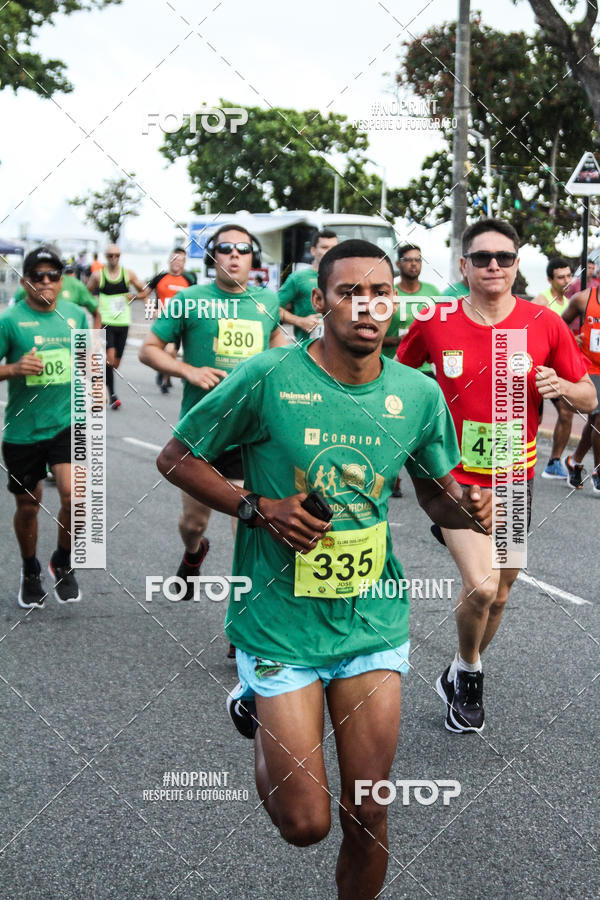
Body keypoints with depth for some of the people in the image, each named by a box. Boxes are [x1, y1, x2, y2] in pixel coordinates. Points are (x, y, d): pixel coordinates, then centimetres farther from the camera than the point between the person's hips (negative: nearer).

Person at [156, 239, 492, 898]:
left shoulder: (419, 394, -2)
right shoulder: (267, 378, -14)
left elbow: (436, 495, 13)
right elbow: (176, 459, -3)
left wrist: (465, 507, -11)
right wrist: (256, 508, -17)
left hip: (373, 623, 3)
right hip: (281, 622, -3)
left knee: (368, 816, 7)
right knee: (305, 823, 3)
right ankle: (257, 707, 32)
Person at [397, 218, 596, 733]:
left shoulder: (545, 324, -5)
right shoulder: (435, 324, -6)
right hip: (457, 477, -2)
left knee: (498, 597, 14)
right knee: (481, 586, -20)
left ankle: (462, 677, 41)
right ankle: (468, 668, 11)